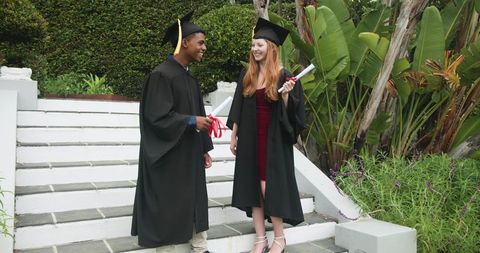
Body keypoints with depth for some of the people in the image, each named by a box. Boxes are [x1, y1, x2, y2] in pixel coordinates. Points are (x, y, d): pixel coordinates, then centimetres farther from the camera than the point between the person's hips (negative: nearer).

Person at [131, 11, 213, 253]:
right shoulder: (161, 74, -15)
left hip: (190, 154, 8)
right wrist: (191, 121, -17)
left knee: (195, 201, 13)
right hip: (169, 156, -8)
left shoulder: (189, 78, 11)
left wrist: (204, 148, 13)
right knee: (167, 206, 4)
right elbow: (156, 116, -20)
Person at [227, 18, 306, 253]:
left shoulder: (284, 77, -6)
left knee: (270, 187, -1)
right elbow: (238, 109, 9)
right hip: (250, 139, 5)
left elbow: (288, 113, -6)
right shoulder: (246, 75, 7)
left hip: (274, 141, -4)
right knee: (252, 187, 6)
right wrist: (233, 136, 7)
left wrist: (285, 95, -23)